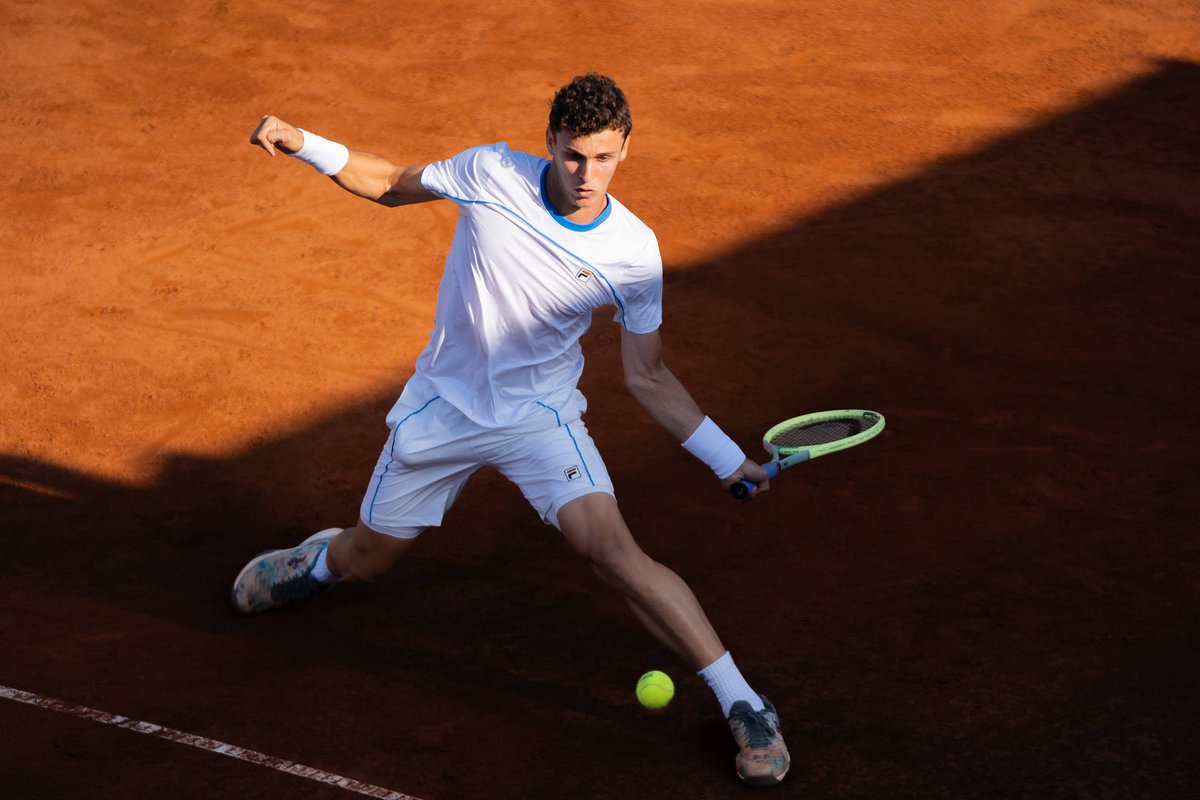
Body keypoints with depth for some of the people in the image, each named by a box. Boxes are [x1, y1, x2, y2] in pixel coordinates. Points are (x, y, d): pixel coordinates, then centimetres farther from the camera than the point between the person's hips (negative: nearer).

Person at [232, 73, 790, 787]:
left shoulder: (634, 253, -15)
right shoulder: (491, 172, -15)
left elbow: (648, 377, -4)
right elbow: (394, 185, 4)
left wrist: (728, 459, -10)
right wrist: (305, 145, -9)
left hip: (541, 417, -2)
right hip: (441, 405, 2)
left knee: (613, 550, -23)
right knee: (369, 560, 14)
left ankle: (743, 706, -15)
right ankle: (321, 559, 55)